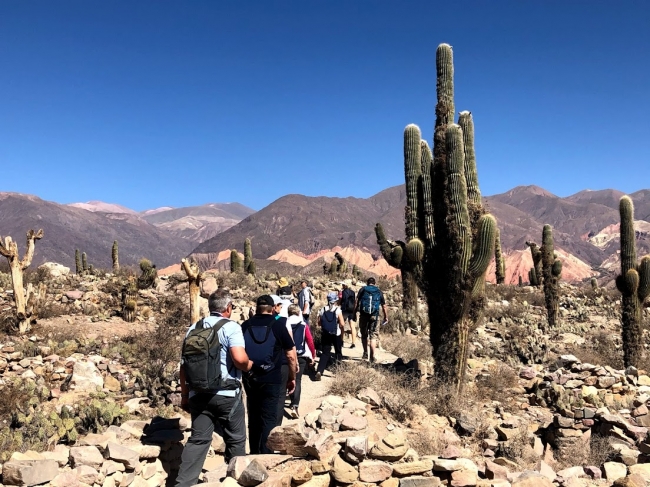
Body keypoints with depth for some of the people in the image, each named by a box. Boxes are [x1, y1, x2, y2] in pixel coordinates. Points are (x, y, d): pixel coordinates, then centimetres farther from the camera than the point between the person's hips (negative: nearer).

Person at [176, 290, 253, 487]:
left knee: (198, 439, 12)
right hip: (226, 394, -5)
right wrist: (249, 365, -2)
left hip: (198, 393, 5)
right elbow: (239, 359, -24)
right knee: (235, 440, 12)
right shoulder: (231, 327, -10)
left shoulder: (193, 328, 8)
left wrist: (185, 394, 17)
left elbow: (184, 365, 9)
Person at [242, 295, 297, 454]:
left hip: (249, 379, 4)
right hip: (271, 379, -4)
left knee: (253, 417, 16)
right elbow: (291, 356, -4)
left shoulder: (245, 325, 3)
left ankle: (254, 453, 24)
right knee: (268, 419, 4)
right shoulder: (278, 325, -5)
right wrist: (292, 378, 8)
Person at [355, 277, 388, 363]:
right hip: (375, 316, 0)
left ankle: (365, 353, 24)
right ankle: (372, 357, -7)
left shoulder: (363, 289, 7)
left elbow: (357, 302, -2)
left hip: (363, 315, 0)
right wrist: (386, 316, 22)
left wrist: (354, 313, 0)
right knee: (373, 336, 1)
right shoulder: (379, 291, 11)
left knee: (364, 335, 16)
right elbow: (383, 305, 13)